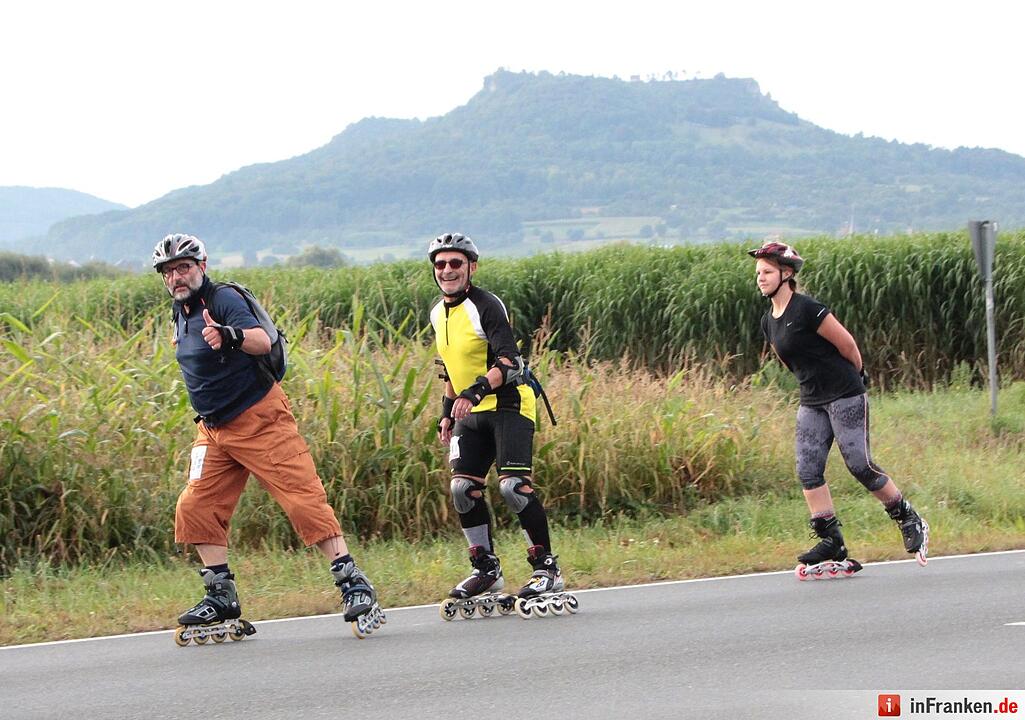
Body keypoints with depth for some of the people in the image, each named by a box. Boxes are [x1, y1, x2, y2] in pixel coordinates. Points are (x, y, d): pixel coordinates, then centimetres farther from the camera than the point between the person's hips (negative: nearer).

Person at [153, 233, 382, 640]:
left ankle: (353, 584, -12)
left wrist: (233, 336, -50)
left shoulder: (223, 300, -15)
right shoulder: (181, 311, 10)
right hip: (213, 430, 8)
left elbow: (262, 341, -33)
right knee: (195, 509, 1)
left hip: (261, 419, -8)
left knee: (303, 498, -13)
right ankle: (221, 598, 8)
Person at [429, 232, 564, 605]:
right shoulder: (438, 313, 11)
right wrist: (447, 414, 22)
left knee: (513, 485, -18)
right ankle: (486, 569, 7)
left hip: (509, 404, -8)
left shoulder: (486, 306, -15)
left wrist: (476, 391, -36)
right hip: (471, 412, 8)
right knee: (463, 488, -4)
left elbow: (509, 363, -24)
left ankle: (547, 568, -9)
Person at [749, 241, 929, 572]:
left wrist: (855, 378, 3)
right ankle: (831, 542, 1)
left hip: (846, 396, -8)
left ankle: (911, 522, 7)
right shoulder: (768, 322, 9)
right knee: (808, 470, -2)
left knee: (859, 464, -9)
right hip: (812, 402, 8)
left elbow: (847, 344, -11)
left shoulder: (807, 309, -17)